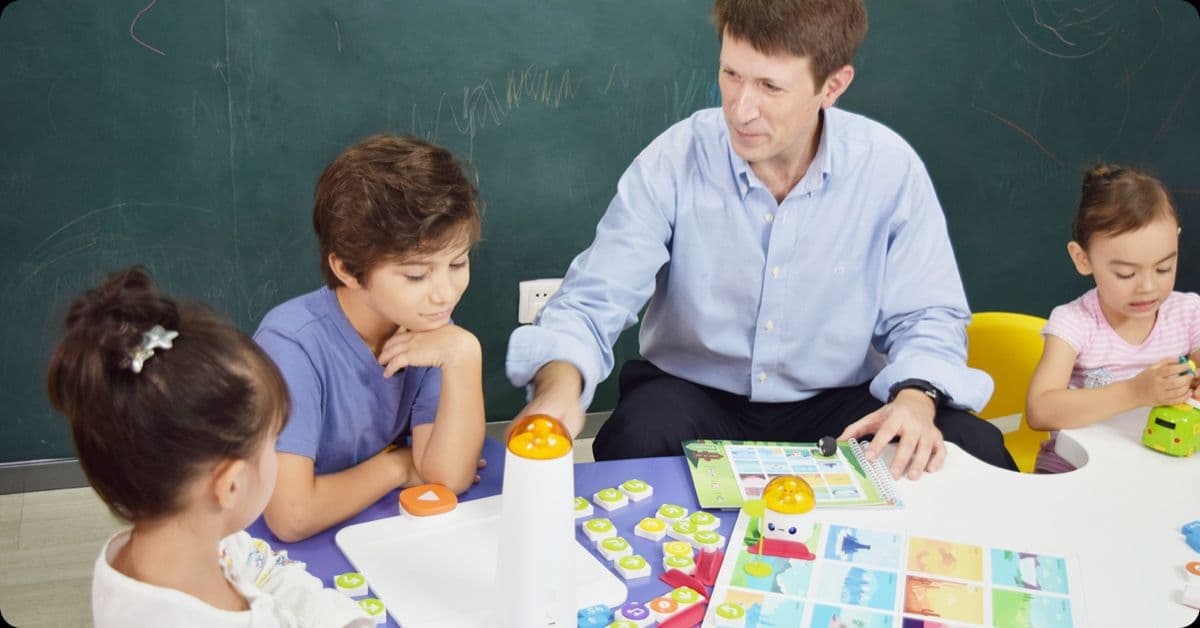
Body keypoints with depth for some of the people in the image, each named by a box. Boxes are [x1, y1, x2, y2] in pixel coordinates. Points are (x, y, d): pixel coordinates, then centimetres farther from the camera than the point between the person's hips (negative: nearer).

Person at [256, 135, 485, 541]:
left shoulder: (428, 328, -7)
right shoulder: (292, 344, -23)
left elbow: (449, 477, -13)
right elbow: (292, 516, -30)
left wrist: (464, 356, -23)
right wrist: (397, 465, -15)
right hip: (304, 551, -3)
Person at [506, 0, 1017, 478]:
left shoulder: (890, 167, -10)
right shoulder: (674, 160, -13)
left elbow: (926, 316, -2)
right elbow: (592, 301, -15)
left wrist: (916, 396, -25)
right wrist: (560, 382, -37)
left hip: (836, 402, 2)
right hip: (689, 391, -1)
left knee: (977, 452, -21)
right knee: (634, 442, -34)